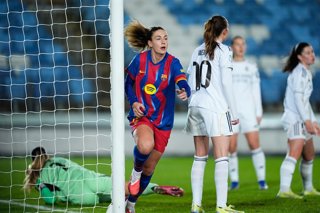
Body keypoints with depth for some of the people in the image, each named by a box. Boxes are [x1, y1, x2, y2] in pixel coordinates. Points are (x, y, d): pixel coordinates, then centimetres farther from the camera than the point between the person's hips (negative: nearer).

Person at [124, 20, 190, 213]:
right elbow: (129, 84, 8)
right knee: (145, 146, -36)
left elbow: (183, 84, -26)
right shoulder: (140, 60, -6)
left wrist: (185, 92, -50)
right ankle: (136, 171, -2)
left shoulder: (172, 63, -10)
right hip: (141, 116, -1)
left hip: (163, 121, 1)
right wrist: (134, 102, -9)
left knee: (149, 169, 9)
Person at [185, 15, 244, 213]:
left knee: (200, 156, 11)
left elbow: (191, 83, 14)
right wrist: (234, 113, -5)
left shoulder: (198, 51, 14)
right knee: (222, 157, -7)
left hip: (196, 106, 7)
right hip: (216, 107, -7)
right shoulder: (223, 50, -4)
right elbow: (226, 83, -9)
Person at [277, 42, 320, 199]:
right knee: (294, 155, -23)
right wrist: (307, 120, -24)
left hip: (303, 120, 11)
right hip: (296, 119, -11)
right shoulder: (300, 72, -11)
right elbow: (297, 97, -20)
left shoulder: (306, 72, 20)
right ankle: (284, 190, -33)